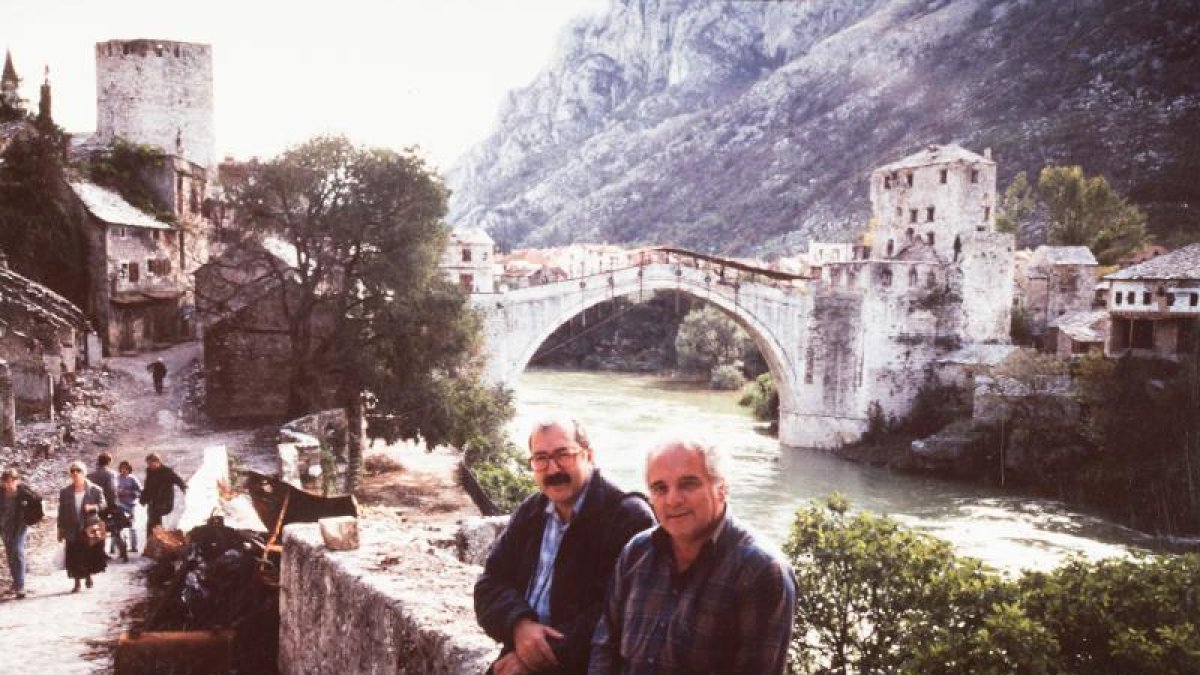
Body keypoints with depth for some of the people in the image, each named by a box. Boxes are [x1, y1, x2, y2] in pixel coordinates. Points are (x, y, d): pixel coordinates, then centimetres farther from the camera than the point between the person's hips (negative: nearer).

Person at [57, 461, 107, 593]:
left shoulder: (94, 489, 1)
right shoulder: (65, 492, 6)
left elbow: (103, 504, -1)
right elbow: (62, 512, 8)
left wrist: (93, 507, -22)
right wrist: (61, 529, 6)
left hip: (90, 528, -1)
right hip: (73, 530, 1)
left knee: (91, 554, 3)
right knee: (75, 557, 0)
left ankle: (88, 575, 29)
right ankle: (77, 583, 11)